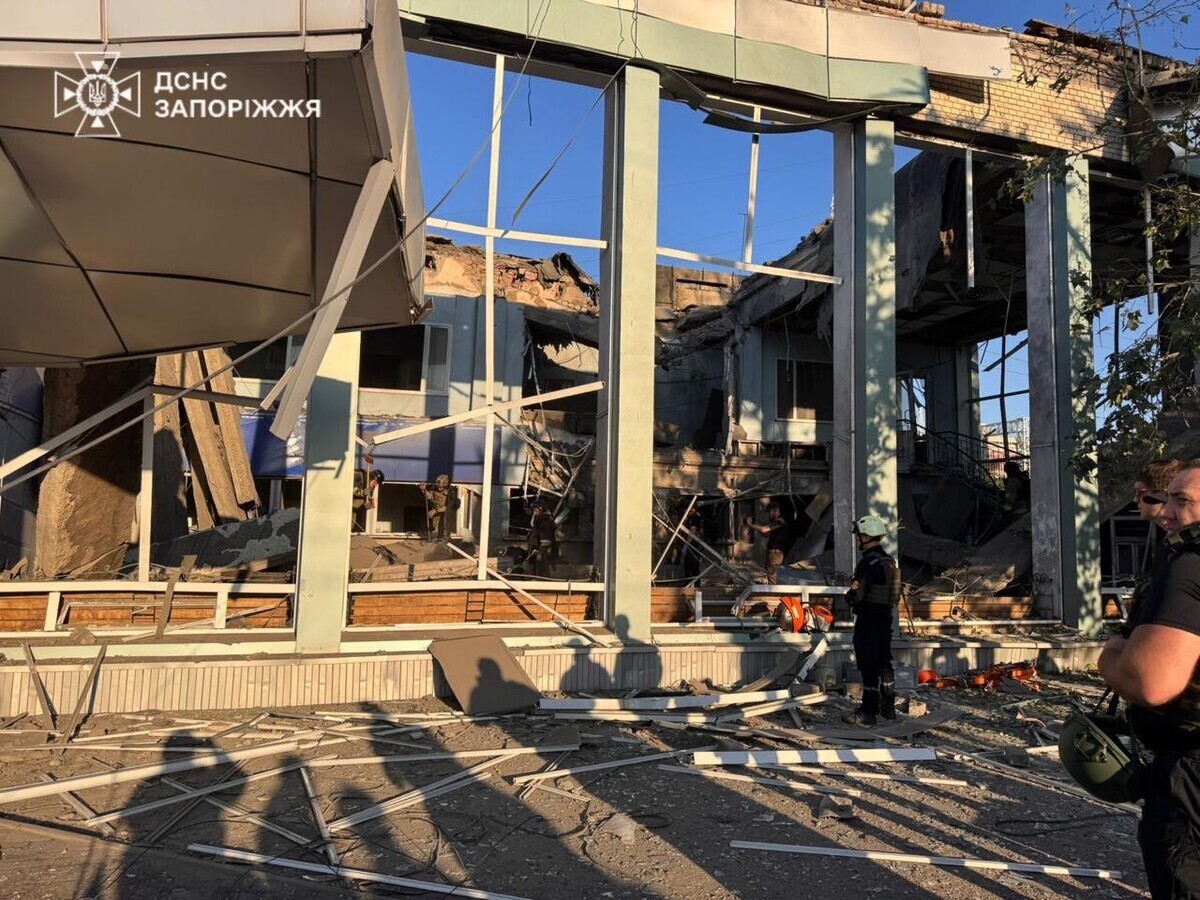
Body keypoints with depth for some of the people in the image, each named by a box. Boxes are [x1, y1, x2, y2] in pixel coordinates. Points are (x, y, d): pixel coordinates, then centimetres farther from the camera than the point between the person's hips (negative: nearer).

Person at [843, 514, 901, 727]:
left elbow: (859, 593, -22)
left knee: (869, 667, -4)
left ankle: (868, 713, 0)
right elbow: (894, 593, 16)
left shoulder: (868, 562, -19)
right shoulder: (889, 561, 11)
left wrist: (849, 596, -2)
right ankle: (888, 707, 26)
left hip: (868, 619, -9)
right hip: (885, 618, 9)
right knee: (884, 663, 17)